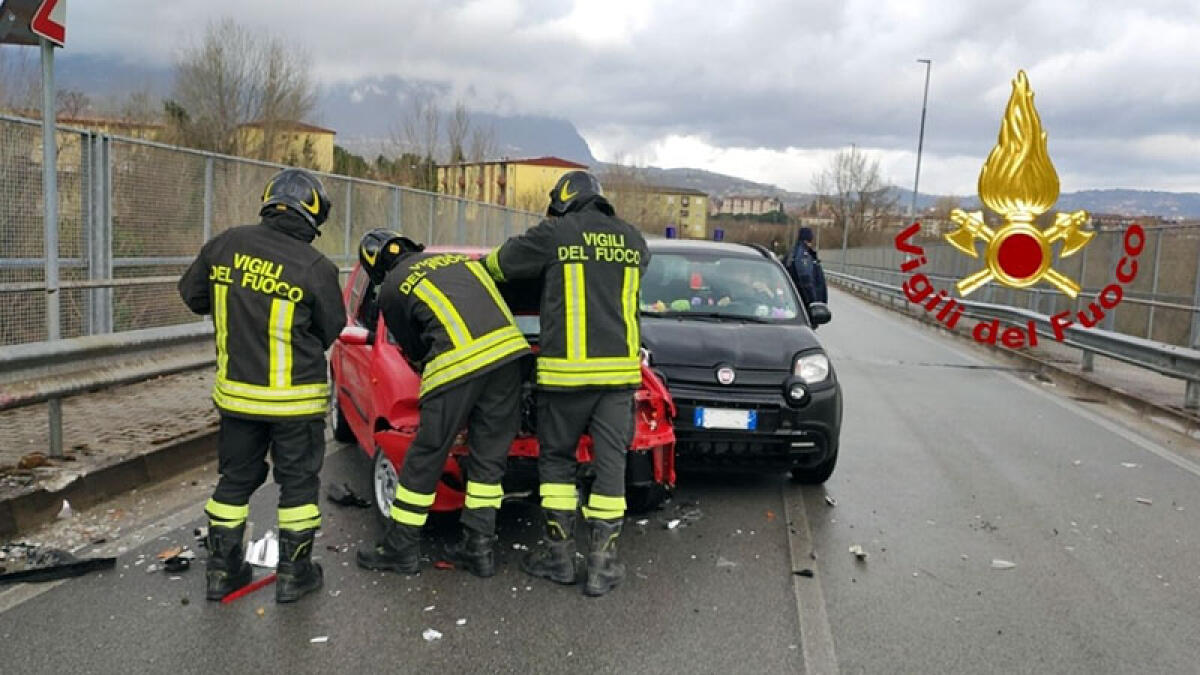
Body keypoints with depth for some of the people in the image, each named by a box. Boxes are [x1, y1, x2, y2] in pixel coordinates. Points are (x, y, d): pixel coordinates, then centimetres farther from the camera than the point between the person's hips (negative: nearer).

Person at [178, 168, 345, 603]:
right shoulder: (316, 268, -16)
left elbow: (191, 295, 10)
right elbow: (330, 331, -3)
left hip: (235, 391, 4)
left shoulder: (225, 245, -3)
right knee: (298, 481, 11)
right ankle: (293, 573, 19)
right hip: (295, 398, -4)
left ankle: (222, 570, 27)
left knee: (235, 478, 18)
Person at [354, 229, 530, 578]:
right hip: (508, 348, 5)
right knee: (489, 456, 13)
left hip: (457, 360, -5)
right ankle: (480, 547, 18)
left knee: (425, 457, 9)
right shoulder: (460, 258, 27)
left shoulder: (391, 290, 14)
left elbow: (414, 351, 20)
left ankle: (402, 548, 22)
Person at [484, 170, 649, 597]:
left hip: (567, 369, -3)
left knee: (557, 460, 12)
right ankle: (602, 564, 10)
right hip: (620, 368, 3)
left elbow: (500, 264, 12)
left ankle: (559, 554, 16)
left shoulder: (555, 234, 0)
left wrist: (490, 261, 35)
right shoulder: (633, 240, 12)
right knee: (610, 464, 7)